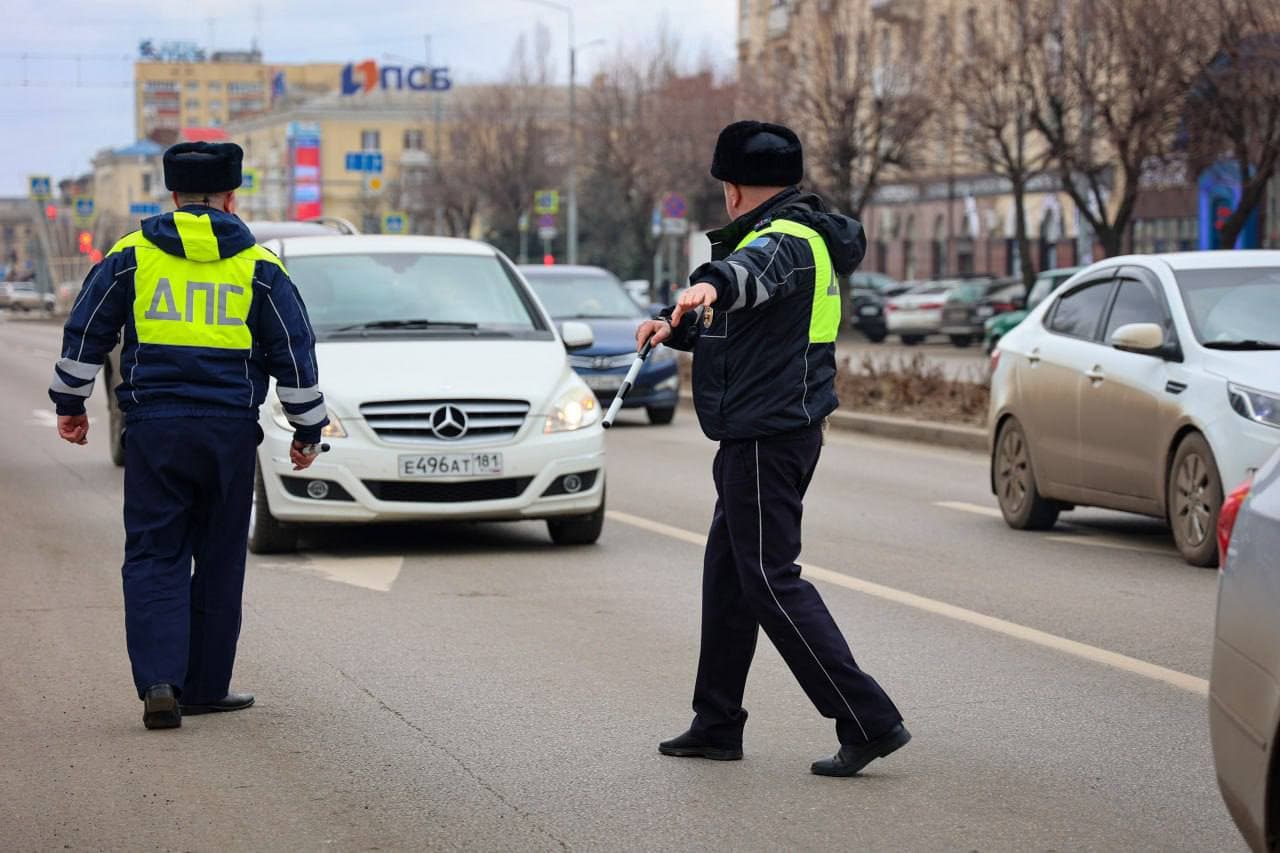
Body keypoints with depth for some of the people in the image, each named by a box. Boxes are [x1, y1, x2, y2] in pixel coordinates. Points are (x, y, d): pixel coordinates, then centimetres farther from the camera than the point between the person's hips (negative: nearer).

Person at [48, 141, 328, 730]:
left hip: (152, 429, 0)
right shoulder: (259, 267, 4)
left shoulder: (130, 256, 4)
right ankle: (206, 686, 16)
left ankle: (159, 681, -13)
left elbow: (85, 335, 6)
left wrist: (70, 404, 18)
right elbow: (295, 355, 5)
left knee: (153, 557, 3)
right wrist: (307, 430, 15)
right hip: (230, 433, 0)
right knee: (219, 561, 10)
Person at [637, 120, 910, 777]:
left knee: (770, 580, -11)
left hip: (769, 439, -11)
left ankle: (869, 721, -12)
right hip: (766, 433, 11)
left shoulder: (785, 239, -15)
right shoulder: (800, 238, 19)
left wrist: (709, 285, -62)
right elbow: (731, 319, 31)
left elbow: (753, 270, -42)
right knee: (727, 574, 17)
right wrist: (673, 325, 15)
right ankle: (716, 726, 26)